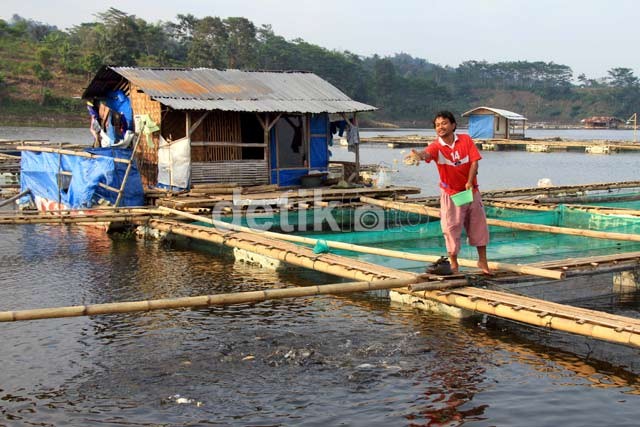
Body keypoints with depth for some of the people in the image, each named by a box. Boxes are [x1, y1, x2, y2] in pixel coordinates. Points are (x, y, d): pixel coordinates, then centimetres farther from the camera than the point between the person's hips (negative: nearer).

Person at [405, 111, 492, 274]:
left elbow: (474, 161, -8)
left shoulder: (466, 140, -6)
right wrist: (418, 155, -62)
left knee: (479, 225, 11)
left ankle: (483, 261, 27)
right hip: (450, 193, -2)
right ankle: (454, 264, 17)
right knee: (451, 228, 1)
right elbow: (426, 153, -37)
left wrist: (469, 182, -21)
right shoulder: (436, 146, -14)